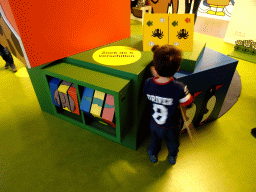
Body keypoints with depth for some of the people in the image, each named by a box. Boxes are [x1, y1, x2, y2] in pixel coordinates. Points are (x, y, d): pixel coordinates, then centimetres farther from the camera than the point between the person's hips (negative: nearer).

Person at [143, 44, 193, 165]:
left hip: (154, 123, 2)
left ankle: (153, 155, 63)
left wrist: (156, 76, -7)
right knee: (173, 142, 33)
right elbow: (188, 104, -20)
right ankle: (172, 157, 63)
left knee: (155, 140, 34)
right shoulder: (179, 88, -37)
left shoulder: (148, 83, -29)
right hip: (172, 127, -1)